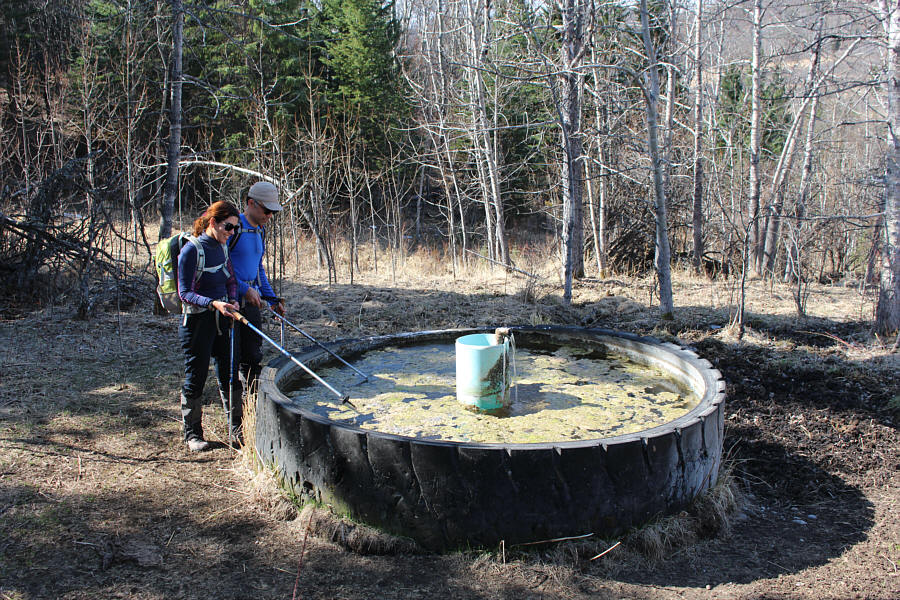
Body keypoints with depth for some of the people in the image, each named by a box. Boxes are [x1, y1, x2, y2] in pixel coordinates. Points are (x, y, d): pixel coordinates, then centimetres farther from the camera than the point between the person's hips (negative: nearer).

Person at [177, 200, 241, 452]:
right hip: (197, 321, -7)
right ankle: (192, 434, 14)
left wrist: (232, 302, 1)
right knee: (196, 378, 1)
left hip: (222, 319, 7)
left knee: (229, 375, 11)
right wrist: (214, 303, -30)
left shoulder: (222, 247, 7)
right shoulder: (191, 250, -15)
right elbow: (185, 293, -17)